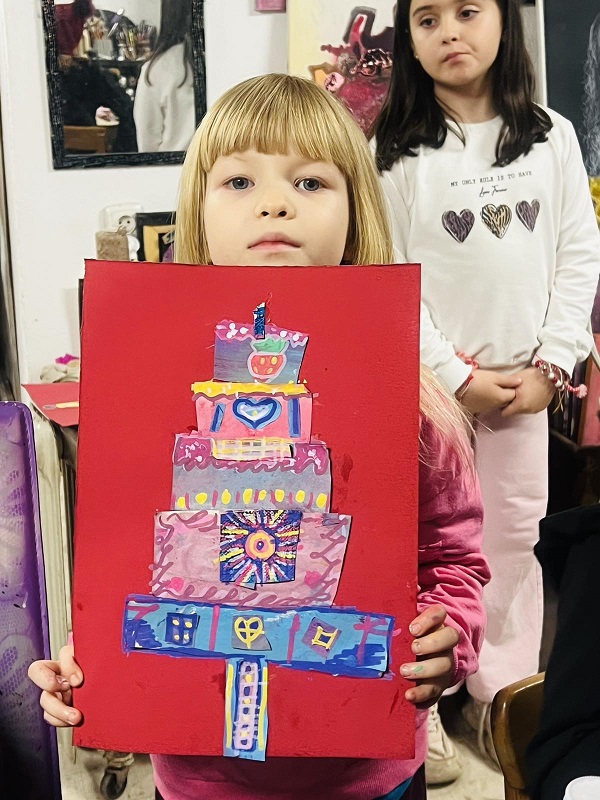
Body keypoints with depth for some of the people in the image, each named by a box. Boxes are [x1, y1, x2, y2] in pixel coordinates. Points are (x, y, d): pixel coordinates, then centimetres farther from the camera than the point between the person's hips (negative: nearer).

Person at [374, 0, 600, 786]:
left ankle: (503, 696, 26)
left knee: (514, 538, 9)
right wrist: (457, 377, -11)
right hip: (428, 381, -2)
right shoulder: (397, 150, -4)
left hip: (523, 381, 3)